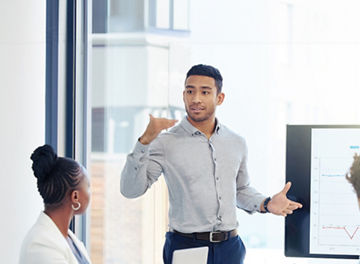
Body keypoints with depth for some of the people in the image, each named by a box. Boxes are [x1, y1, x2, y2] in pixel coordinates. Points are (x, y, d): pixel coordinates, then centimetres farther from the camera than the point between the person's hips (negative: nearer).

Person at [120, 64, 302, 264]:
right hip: (185, 247, -4)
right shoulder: (167, 144, -5)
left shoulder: (236, 143, 9)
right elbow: (130, 190, -13)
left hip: (229, 247, 4)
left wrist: (266, 204, 3)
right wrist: (145, 141, -23)